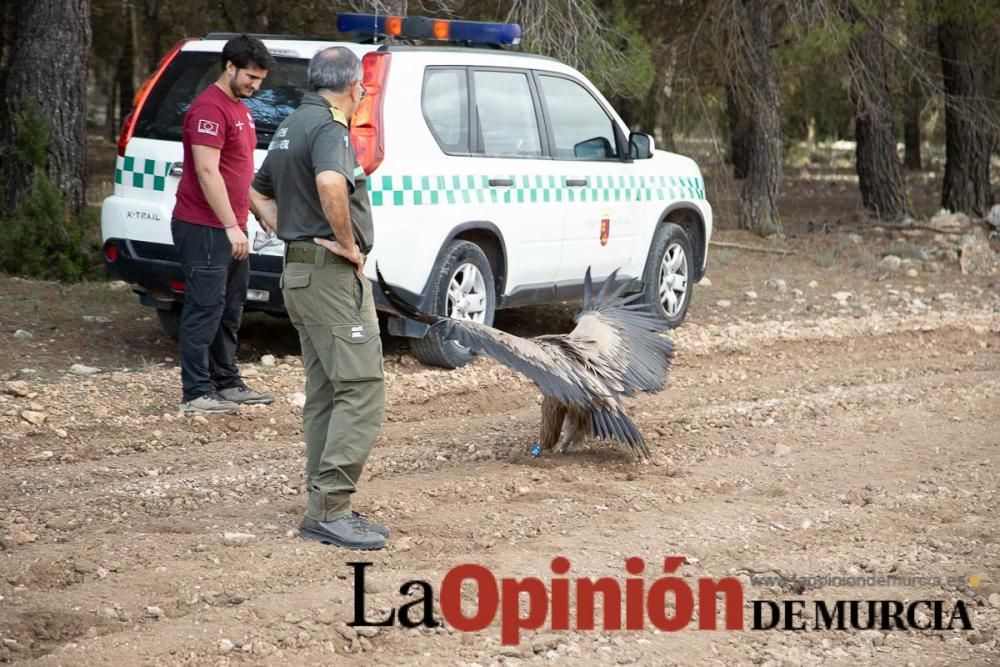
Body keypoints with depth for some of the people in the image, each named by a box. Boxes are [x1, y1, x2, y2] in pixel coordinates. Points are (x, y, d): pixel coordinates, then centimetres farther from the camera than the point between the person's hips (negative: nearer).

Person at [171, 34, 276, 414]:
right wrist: (231, 226, -22)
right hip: (204, 229, -10)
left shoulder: (239, 108, 17)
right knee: (205, 310, -8)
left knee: (230, 311, 15)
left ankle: (227, 383, 24)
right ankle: (197, 394, -6)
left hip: (230, 229, 10)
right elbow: (207, 172, -21)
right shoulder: (210, 108, -16)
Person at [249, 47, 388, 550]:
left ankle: (323, 510, 16)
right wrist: (349, 244, -22)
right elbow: (330, 183, -35)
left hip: (301, 271, 10)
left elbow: (258, 193, 29)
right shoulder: (330, 127, -13)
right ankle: (331, 507, -11)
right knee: (361, 390, -9)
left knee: (324, 394, 12)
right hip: (333, 275, -10)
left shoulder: (291, 127, 17)